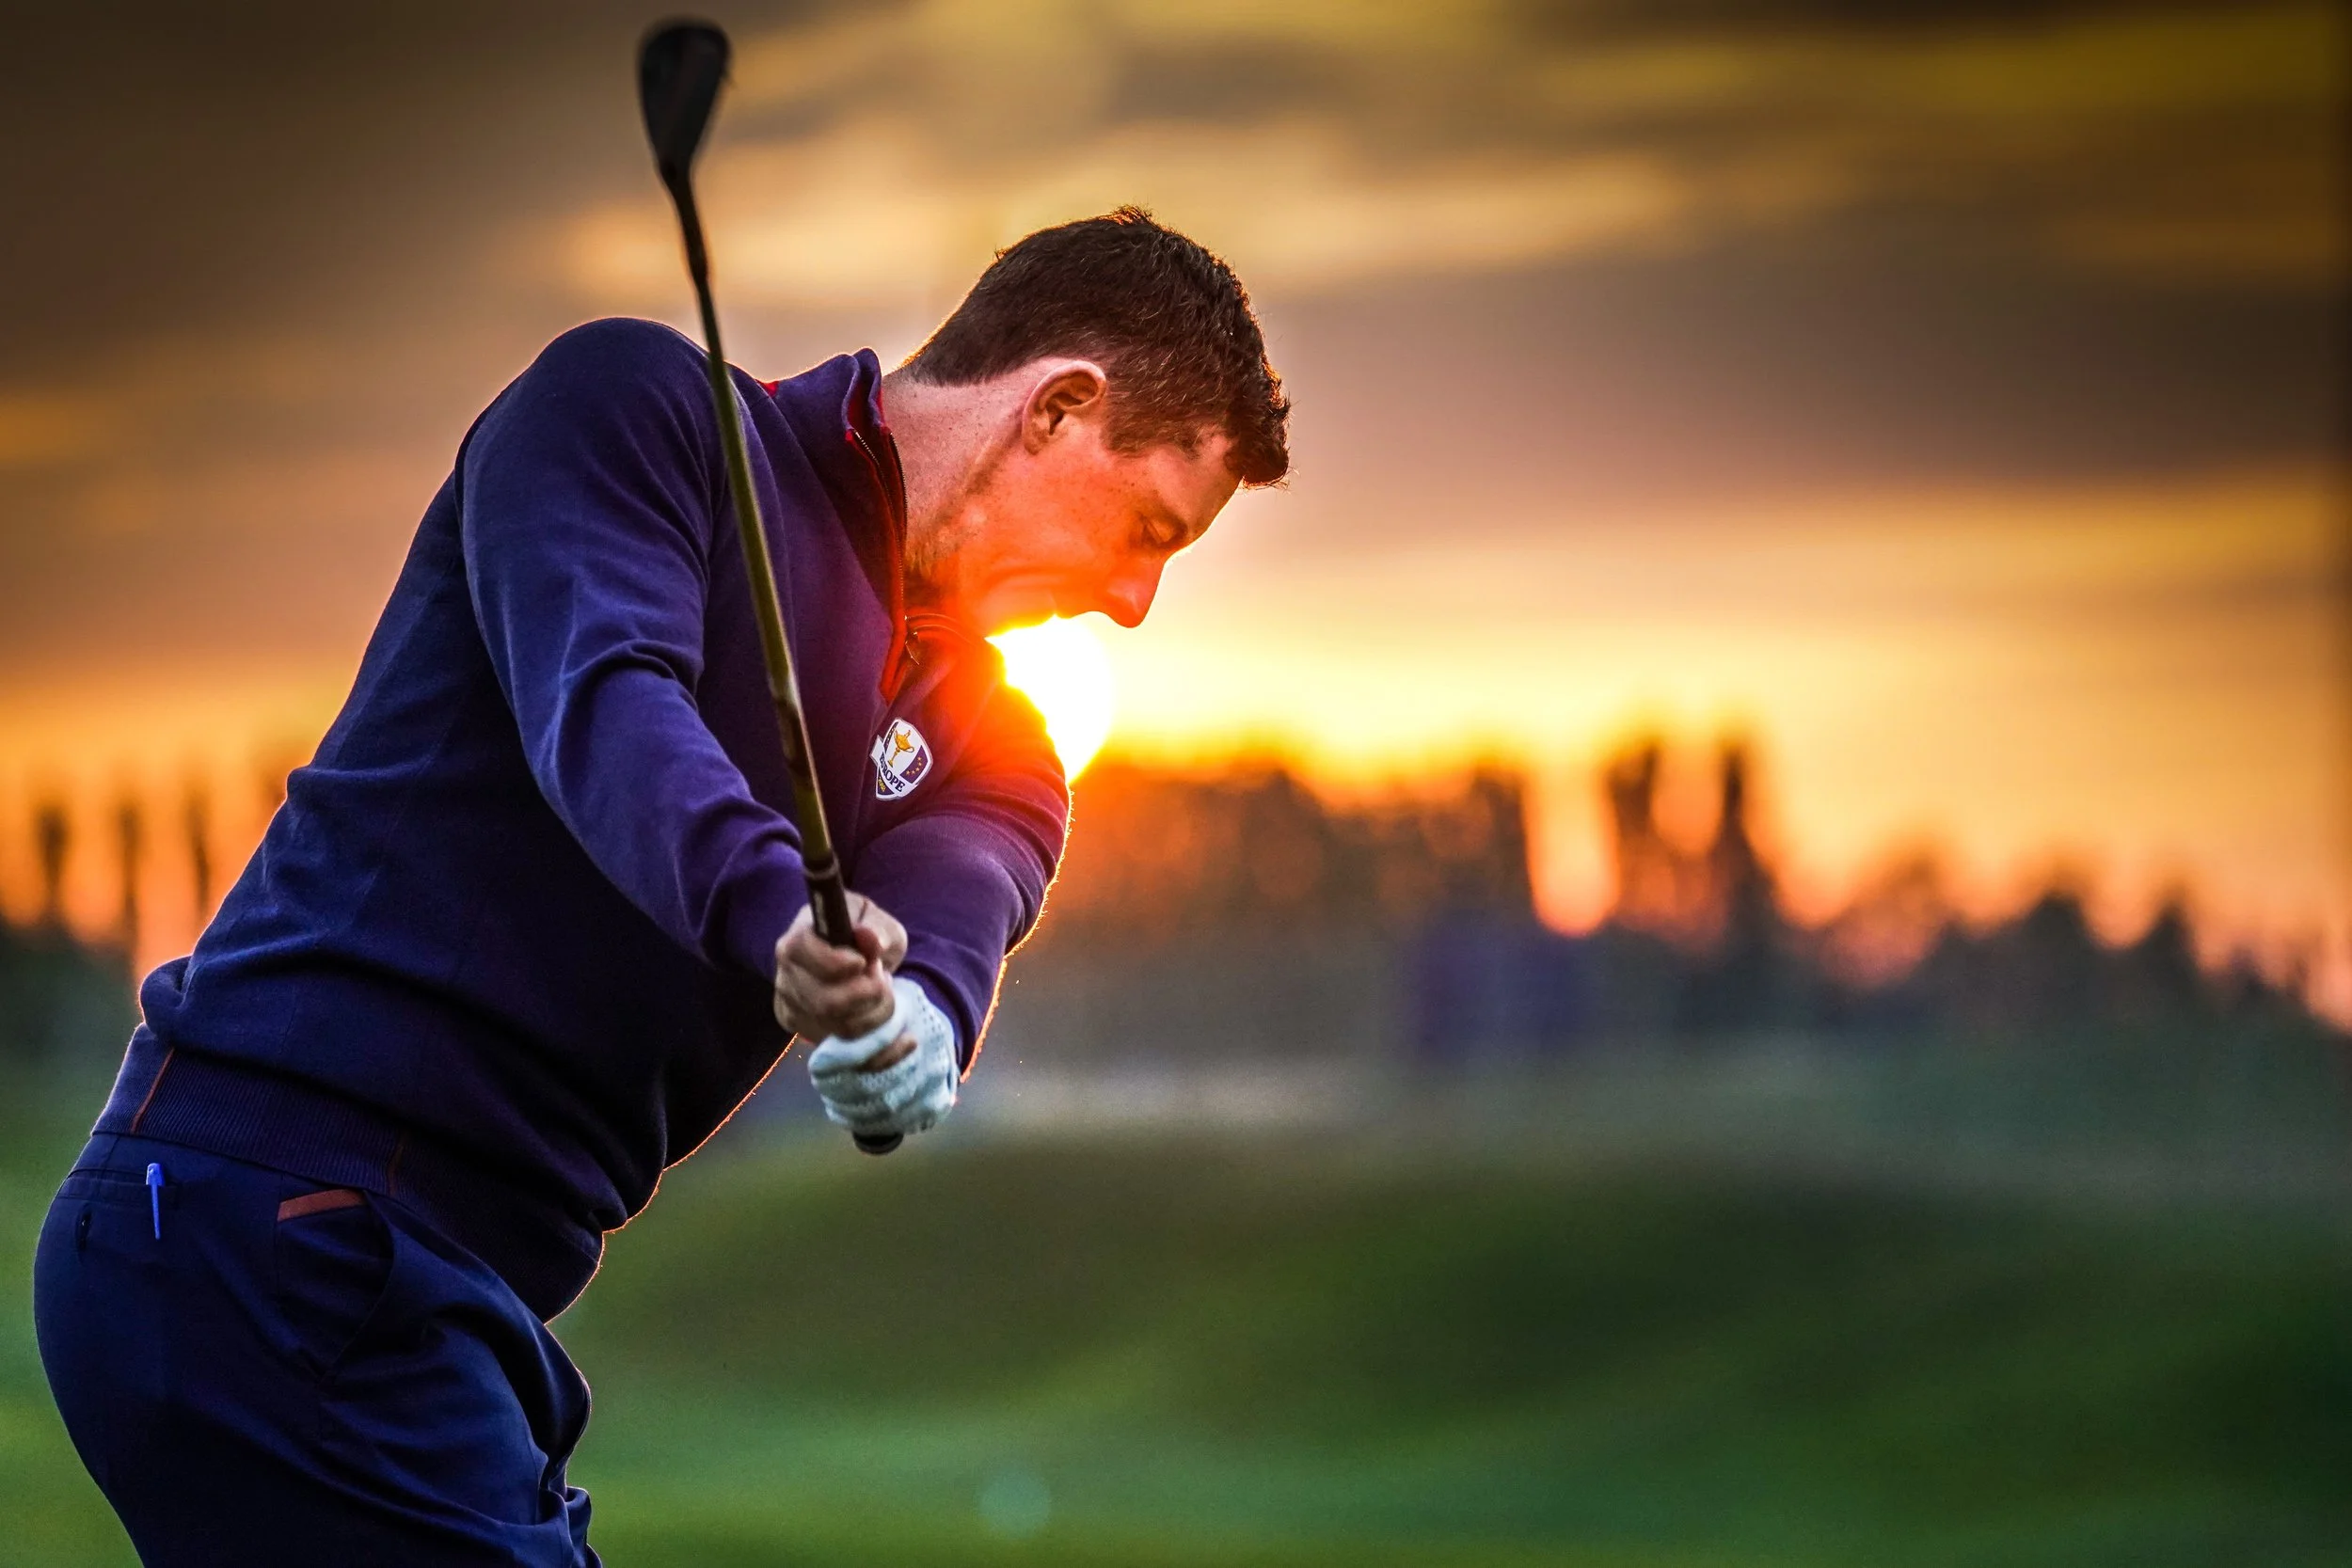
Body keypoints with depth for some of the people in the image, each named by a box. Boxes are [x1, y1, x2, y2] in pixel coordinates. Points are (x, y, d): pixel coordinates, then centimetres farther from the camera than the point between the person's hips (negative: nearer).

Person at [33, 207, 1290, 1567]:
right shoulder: (635, 402, -2)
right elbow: (597, 692, -22)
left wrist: (914, 1018, -29)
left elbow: (960, 892, -5)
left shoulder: (975, 741, 18)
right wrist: (773, 909, -41)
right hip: (267, 1220, -9)